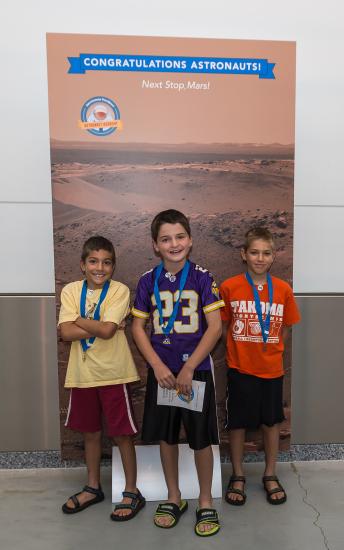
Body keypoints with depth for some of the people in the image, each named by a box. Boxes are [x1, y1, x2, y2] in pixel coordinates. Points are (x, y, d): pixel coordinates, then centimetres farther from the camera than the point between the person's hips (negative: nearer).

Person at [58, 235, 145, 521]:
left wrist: (79, 319, -10)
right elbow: (66, 332, -11)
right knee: (91, 432, 19)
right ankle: (93, 487, 39)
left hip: (113, 374, -4)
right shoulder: (71, 290, 0)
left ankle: (132, 491, 27)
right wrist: (98, 327, -16)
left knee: (122, 433, 8)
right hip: (82, 374, 4)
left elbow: (107, 329, -22)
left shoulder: (119, 290, -10)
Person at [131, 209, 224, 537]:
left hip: (196, 369, -2)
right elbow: (138, 327, 2)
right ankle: (173, 497, 36)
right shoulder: (148, 281, -1)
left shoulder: (202, 278, -7)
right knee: (166, 436, 15)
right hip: (161, 370, 2)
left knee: (201, 438, 9)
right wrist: (158, 366, -9)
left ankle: (205, 502, 31)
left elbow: (215, 327, -10)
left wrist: (188, 368, -13)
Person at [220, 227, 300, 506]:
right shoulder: (229, 287, -11)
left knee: (272, 421, 15)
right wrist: (238, 349, -3)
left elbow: (286, 329, 7)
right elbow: (222, 326, -1)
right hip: (240, 368, -2)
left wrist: (268, 349, 1)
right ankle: (238, 476, 31)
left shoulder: (283, 289, -4)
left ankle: (270, 475, 35)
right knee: (238, 422, 10)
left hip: (272, 368, 2)